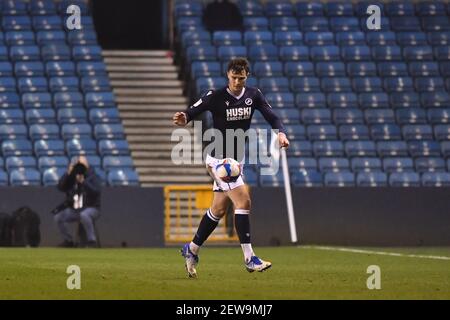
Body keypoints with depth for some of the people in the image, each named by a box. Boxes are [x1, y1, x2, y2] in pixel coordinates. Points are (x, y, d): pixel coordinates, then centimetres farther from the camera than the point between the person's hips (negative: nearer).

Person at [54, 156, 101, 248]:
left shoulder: (93, 177, -10)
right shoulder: (71, 178, 4)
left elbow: (97, 191, -26)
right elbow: (60, 187, -6)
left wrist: (83, 182, -31)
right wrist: (68, 173, -17)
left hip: (91, 208, -6)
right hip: (74, 209, 6)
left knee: (84, 215, -39)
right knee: (58, 217, -10)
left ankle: (92, 240, -27)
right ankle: (68, 241, 8)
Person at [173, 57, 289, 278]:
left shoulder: (253, 95, 0)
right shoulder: (215, 97, -15)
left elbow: (272, 117, -4)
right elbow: (192, 112, -13)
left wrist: (281, 133, -25)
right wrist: (183, 119, -37)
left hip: (237, 159, 7)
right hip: (219, 159, -7)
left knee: (218, 210, 13)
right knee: (243, 202, -18)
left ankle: (191, 250, 30)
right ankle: (249, 259, -16)